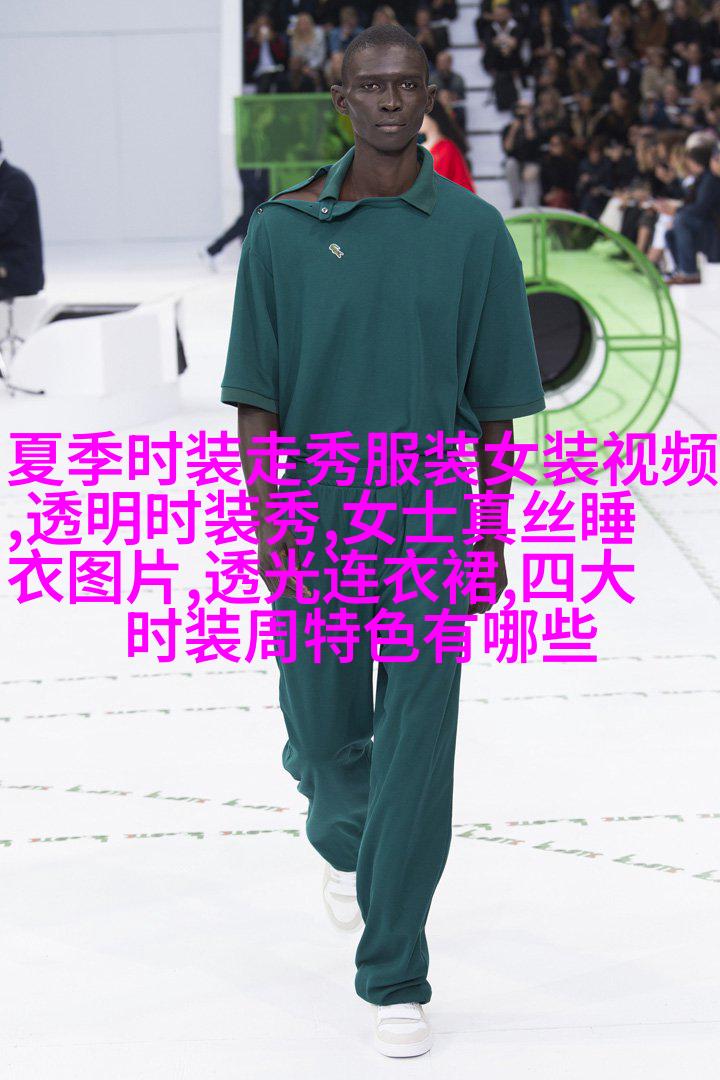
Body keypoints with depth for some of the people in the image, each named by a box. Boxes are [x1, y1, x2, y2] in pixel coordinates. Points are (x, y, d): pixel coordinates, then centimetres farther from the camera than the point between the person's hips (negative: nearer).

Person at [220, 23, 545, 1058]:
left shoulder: (474, 231, 0)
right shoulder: (282, 230, 0)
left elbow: (496, 402, 4)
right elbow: (256, 392, 1)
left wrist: (491, 535, 4)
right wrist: (266, 519, -8)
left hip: (433, 523, -1)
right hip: (316, 521, 1)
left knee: (418, 749, -4)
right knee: (323, 732, 13)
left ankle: (395, 981, 5)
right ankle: (342, 842, 49)